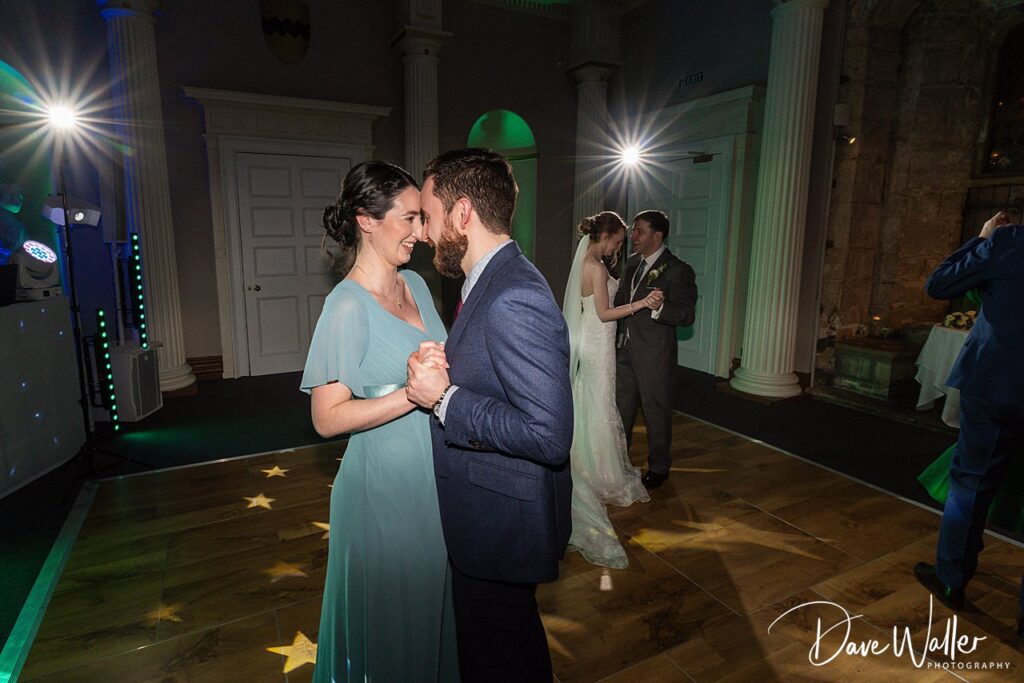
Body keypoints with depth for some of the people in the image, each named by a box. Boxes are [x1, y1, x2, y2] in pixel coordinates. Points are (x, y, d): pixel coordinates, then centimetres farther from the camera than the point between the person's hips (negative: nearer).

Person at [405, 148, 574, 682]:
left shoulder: (513, 301, -28)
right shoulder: (493, 282, 5)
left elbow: (549, 434, -31)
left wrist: (444, 396, -24)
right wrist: (446, 367, -6)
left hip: (501, 523, -9)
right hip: (485, 516, 9)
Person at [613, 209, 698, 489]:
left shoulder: (678, 270, -13)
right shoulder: (632, 263, 10)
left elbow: (687, 315, -17)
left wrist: (657, 307, -34)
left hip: (654, 354, -7)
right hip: (626, 349, 7)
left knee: (656, 410, 8)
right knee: (621, 406, 16)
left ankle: (659, 468, 28)